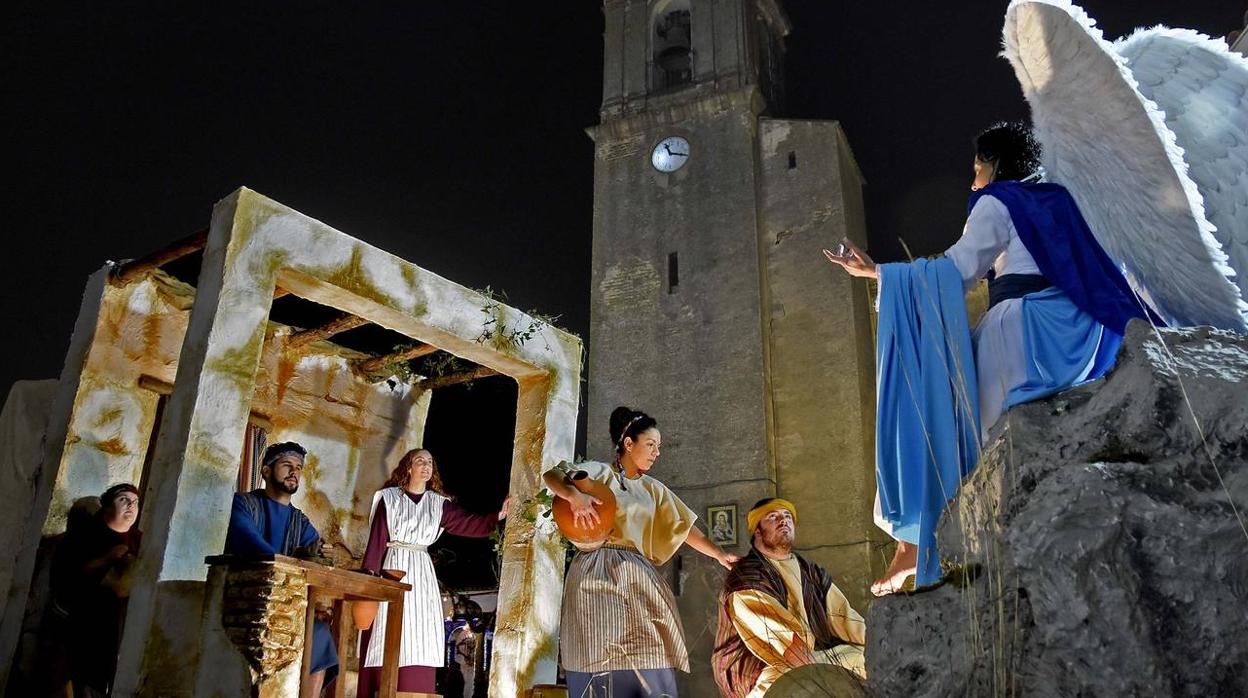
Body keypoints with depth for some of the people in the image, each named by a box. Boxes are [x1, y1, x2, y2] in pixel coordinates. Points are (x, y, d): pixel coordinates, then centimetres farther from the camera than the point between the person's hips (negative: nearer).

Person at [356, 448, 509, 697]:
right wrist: (369, 575, -8)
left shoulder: (439, 503, 12)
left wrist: (497, 516, -12)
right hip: (392, 568, -3)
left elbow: (467, 523, 3)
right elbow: (376, 538, -1)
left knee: (419, 641, -3)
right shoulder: (389, 497, 4)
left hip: (422, 574, 3)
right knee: (385, 641, -6)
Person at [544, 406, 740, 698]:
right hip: (597, 573, -4)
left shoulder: (654, 490, 20)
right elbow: (551, 475, -6)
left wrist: (719, 554, 7)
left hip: (636, 577, 4)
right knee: (598, 659, -11)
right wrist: (574, 495, -25)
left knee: (647, 664, -8)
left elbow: (685, 529, 16)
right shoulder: (599, 473, 6)